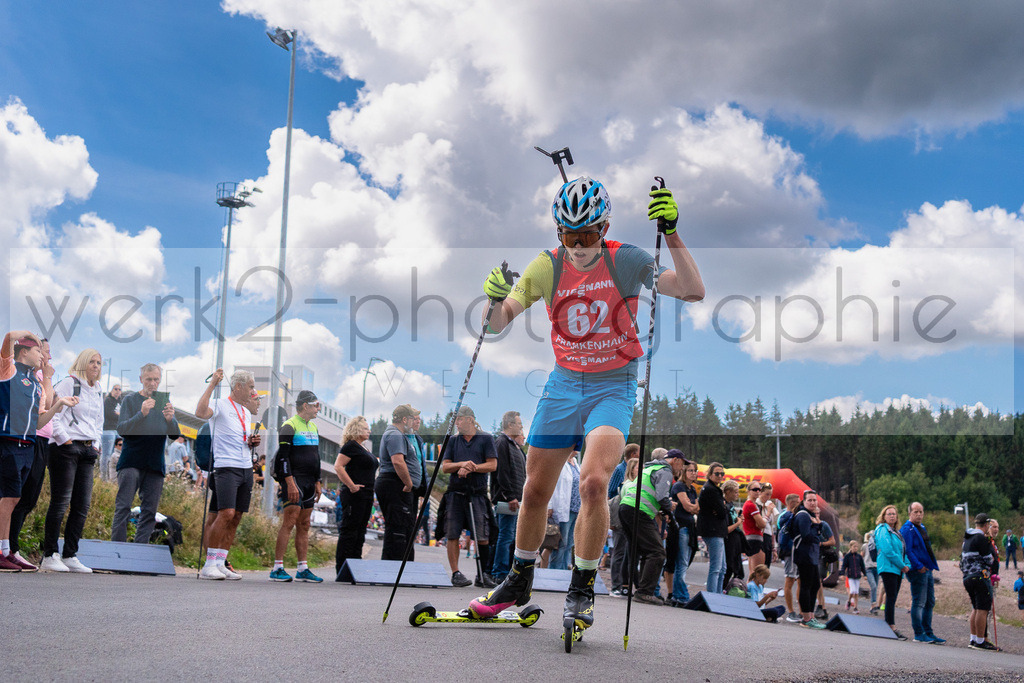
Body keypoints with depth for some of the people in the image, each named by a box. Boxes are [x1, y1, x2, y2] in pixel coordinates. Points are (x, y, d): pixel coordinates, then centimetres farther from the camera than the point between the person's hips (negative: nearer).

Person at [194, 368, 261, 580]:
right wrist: (212, 385, -22)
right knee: (226, 513, -17)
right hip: (226, 467, -8)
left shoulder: (247, 413, 22)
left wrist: (252, 443, 9)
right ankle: (209, 565, -12)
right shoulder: (220, 405, -2)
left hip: (246, 468, 8)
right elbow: (200, 412, -25)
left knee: (236, 517, 3)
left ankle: (220, 563, 7)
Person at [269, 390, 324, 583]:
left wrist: (317, 482, 18)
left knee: (304, 526, 7)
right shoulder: (289, 426, -8)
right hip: (293, 480, -8)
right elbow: (283, 457, -14)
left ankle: (302, 569, 9)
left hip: (309, 482, 8)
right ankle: (277, 568, -10)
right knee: (289, 523, -12)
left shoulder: (313, 427, 18)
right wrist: (290, 483, -20)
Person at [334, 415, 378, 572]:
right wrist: (351, 486, -21)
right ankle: (342, 569, -6)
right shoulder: (350, 446, -9)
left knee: (360, 531, 10)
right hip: (354, 495, -10)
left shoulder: (363, 449, 20)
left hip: (366, 496, 10)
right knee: (349, 530, -8)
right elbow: (338, 466, -19)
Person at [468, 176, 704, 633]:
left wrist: (670, 232, -32)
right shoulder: (547, 266, -5)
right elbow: (497, 324, -6)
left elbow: (693, 291, -22)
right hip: (563, 385, 3)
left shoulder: (626, 260, -12)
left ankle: (582, 588, -5)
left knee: (593, 482, -25)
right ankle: (520, 580, 32)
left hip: (613, 388, -3)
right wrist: (494, 297, -28)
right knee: (535, 491, 8)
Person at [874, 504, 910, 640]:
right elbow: (887, 550, -16)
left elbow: (902, 551, 22)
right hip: (888, 568, -8)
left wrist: (907, 565, 4)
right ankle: (892, 628, -15)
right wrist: (902, 565, -12)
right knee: (891, 597, -12)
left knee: (892, 598, 7)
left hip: (897, 569, 8)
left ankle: (888, 626, 9)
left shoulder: (896, 532, 21)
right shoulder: (882, 530, -6)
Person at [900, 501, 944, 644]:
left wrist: (931, 565, 15)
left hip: (927, 569, 10)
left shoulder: (921, 527, 18)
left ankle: (928, 633, 22)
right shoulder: (907, 529, -12)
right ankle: (919, 634, -1)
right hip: (917, 571, -10)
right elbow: (907, 550, -20)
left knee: (929, 602, 14)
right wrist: (918, 566, -23)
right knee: (919, 603, -6)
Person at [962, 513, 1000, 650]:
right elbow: (989, 560, -10)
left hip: (968, 577, 9)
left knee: (976, 609, 16)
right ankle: (980, 642, -5)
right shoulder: (981, 538, -12)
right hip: (980, 577, -9)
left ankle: (973, 639, 18)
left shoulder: (967, 538, 16)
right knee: (982, 609, -6)